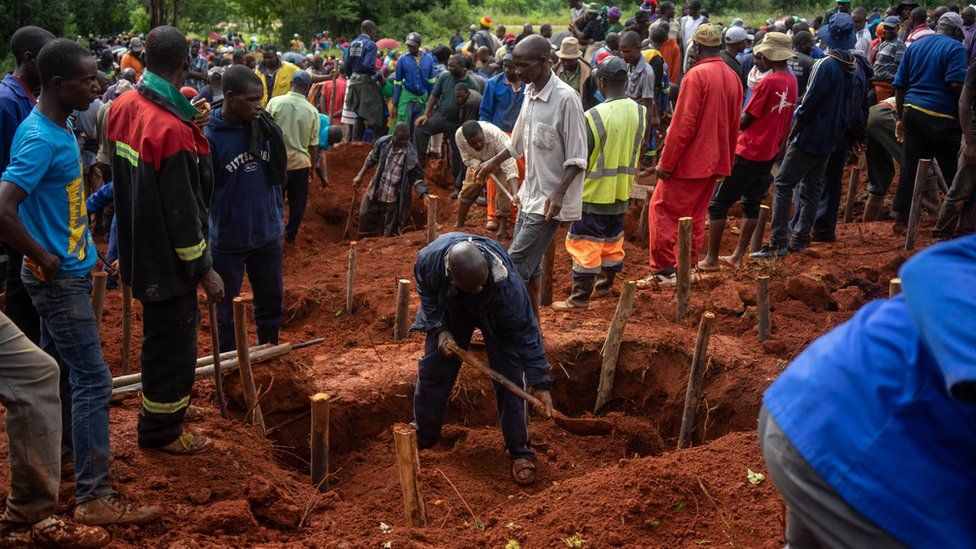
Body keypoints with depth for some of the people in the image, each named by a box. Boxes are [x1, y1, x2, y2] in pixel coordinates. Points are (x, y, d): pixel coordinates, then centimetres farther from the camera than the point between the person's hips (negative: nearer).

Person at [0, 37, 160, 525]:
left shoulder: (58, 128, 7)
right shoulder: (40, 139, -22)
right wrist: (44, 259, -20)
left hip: (69, 271, 10)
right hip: (59, 279, -10)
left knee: (57, 371, 19)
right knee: (92, 380, -8)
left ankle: (48, 465, 34)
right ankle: (95, 498, -4)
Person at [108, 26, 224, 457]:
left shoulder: (123, 107, -1)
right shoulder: (172, 130, -27)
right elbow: (181, 210, -24)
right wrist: (204, 269, -15)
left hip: (137, 247, 9)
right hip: (167, 259, -9)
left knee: (163, 336, 25)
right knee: (172, 344, 8)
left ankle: (166, 409, 43)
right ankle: (161, 431, 23)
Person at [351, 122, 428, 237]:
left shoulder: (411, 154, -19)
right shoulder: (383, 142, -10)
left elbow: (416, 177, -13)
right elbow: (371, 159, 7)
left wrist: (424, 195, -26)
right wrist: (360, 176, 9)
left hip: (393, 197, -4)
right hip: (375, 192, 4)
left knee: (390, 232, 8)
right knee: (365, 215, 20)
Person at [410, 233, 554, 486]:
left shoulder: (507, 283, -44)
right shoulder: (428, 260, -37)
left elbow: (525, 331, -33)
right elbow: (427, 295, -11)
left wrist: (540, 382, -31)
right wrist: (440, 330, -22)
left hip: (495, 315, -2)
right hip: (450, 309, 3)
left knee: (511, 376, -11)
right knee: (432, 370, 5)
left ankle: (520, 452, 3)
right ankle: (422, 436, 28)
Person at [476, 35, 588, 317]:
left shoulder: (566, 99, -19)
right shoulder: (529, 93, 7)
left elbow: (577, 158, -19)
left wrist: (559, 193, -28)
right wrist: (495, 162, 33)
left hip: (549, 200, -8)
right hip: (530, 193, 8)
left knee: (516, 264, -10)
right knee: (529, 265, 14)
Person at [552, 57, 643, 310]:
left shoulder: (594, 116, -22)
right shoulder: (639, 112, -4)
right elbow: (635, 152, 7)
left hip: (594, 193, -6)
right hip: (622, 193, 6)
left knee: (585, 246, 3)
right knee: (613, 241, 22)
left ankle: (580, 298, 7)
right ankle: (605, 284, 38)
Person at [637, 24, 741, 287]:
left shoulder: (696, 75, -15)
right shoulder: (732, 77, 9)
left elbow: (683, 124, -19)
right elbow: (733, 125, 14)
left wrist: (666, 162, -14)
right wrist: (727, 162, 22)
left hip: (689, 160, -8)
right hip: (715, 162, 8)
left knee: (662, 210, -1)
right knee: (695, 215, 15)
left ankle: (663, 271, -4)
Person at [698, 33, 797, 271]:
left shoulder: (767, 83, -20)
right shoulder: (791, 81, 4)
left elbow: (745, 120, -13)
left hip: (748, 153, -8)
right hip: (770, 152, 8)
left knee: (719, 203, 1)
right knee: (752, 203, 15)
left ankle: (712, 259, 3)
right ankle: (738, 256, 19)